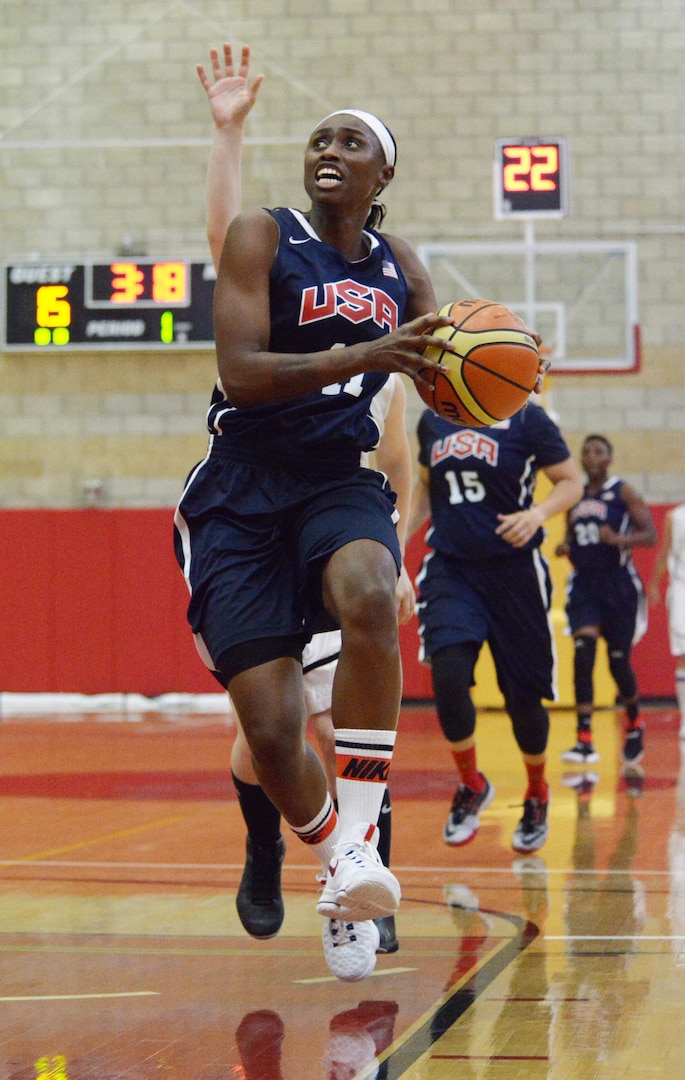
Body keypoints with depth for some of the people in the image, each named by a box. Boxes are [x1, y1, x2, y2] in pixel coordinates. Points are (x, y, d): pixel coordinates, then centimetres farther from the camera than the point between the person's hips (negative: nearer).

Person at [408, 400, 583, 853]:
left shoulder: (525, 419, -6)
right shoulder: (433, 419, 8)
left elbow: (572, 482, -3)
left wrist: (538, 513, -22)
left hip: (513, 572, -3)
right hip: (450, 569, 3)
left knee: (523, 695, 5)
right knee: (447, 675, -20)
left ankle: (537, 795, 32)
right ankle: (471, 786, 3)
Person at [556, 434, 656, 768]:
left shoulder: (623, 493, -5)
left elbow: (651, 536, -10)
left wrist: (619, 539, -27)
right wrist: (565, 547, 0)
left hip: (618, 584, -3)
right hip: (584, 583, 3)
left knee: (619, 662, 5)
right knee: (583, 654, -15)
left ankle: (634, 724, 35)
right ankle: (584, 743, -18)